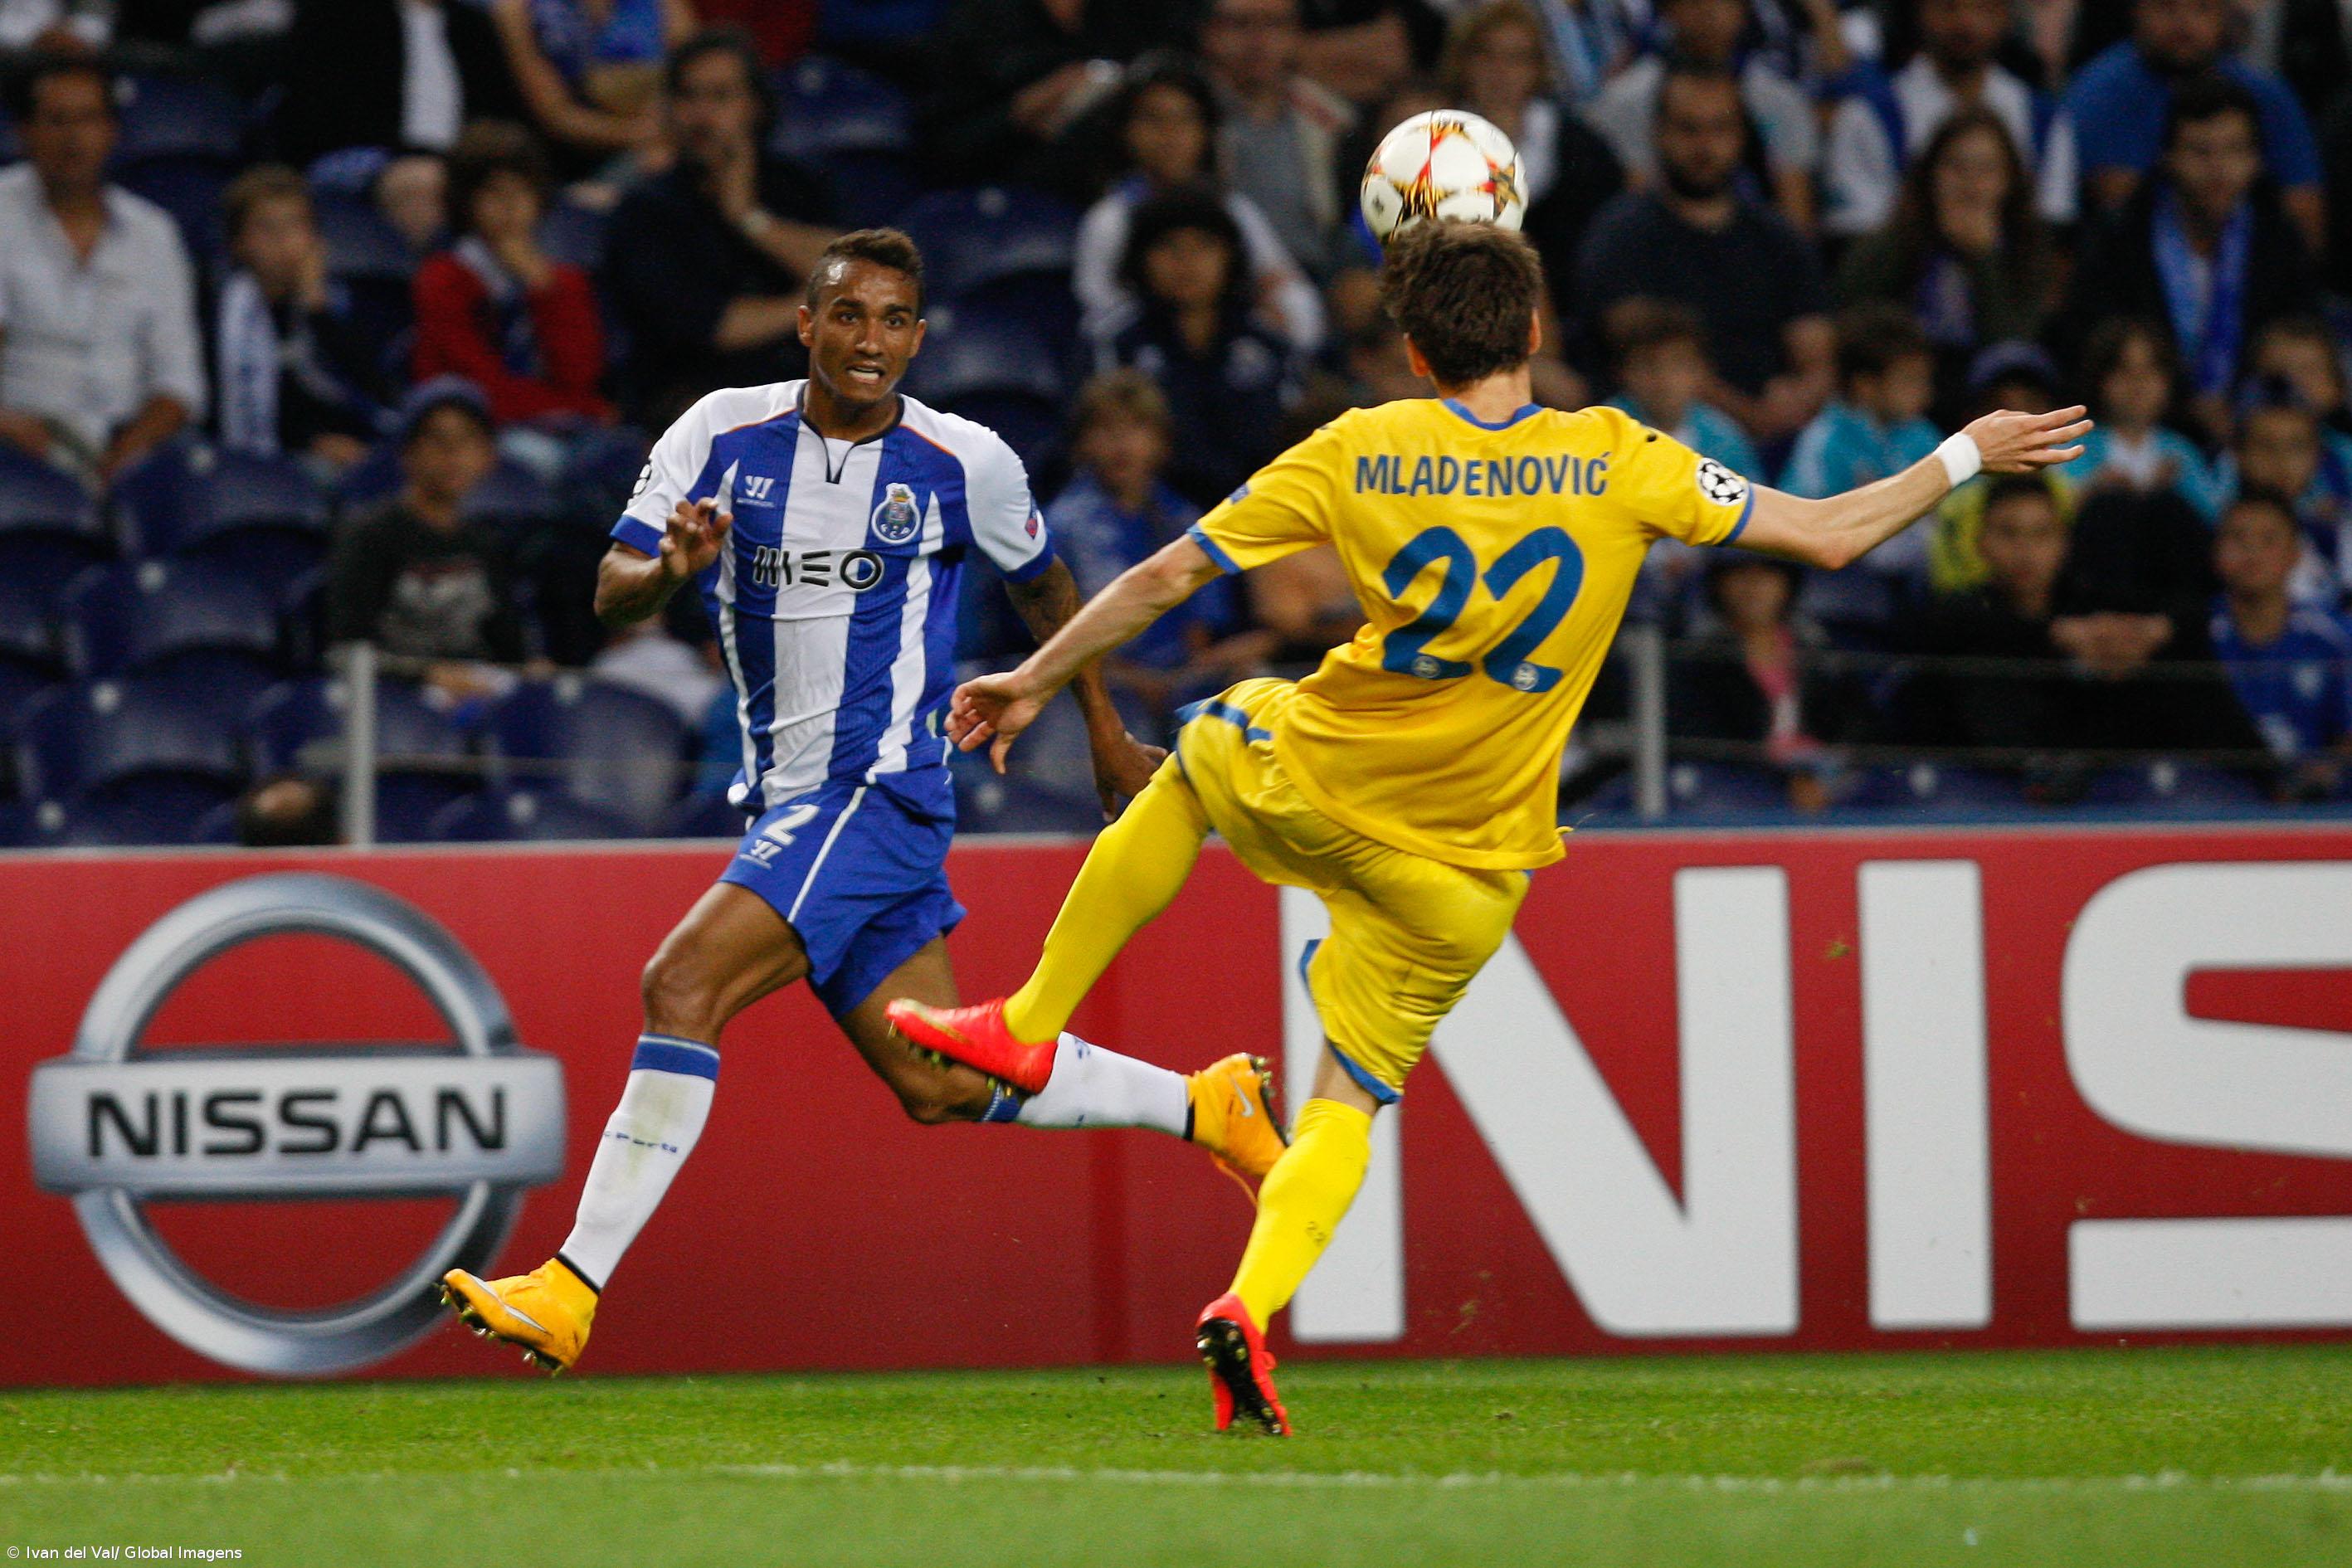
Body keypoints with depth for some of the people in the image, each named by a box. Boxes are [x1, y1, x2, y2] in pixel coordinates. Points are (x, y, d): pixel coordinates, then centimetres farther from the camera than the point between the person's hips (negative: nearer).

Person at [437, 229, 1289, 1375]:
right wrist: (670, 568, -24)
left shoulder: (964, 464, -4)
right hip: (785, 799, 6)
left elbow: (1043, 588, 14)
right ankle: (1206, 1105, 30)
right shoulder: (724, 435, 2)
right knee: (939, 1087, 11)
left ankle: (573, 1288, -23)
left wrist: (1107, 738, 24)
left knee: (682, 983, -22)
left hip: (879, 787, -6)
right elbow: (610, 594, 0)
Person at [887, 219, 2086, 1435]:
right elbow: (1828, 536, -4)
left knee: (1197, 754, 34)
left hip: (1308, 789, 0)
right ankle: (1252, 1304, -13)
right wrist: (1965, 458, 11)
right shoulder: (1619, 464, -8)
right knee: (1350, 1096, 13)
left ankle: (1028, 1028, 33)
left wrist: (1035, 681, 13)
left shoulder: (1356, 455, -7)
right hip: (1464, 874, 0)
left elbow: (1167, 576, -1)